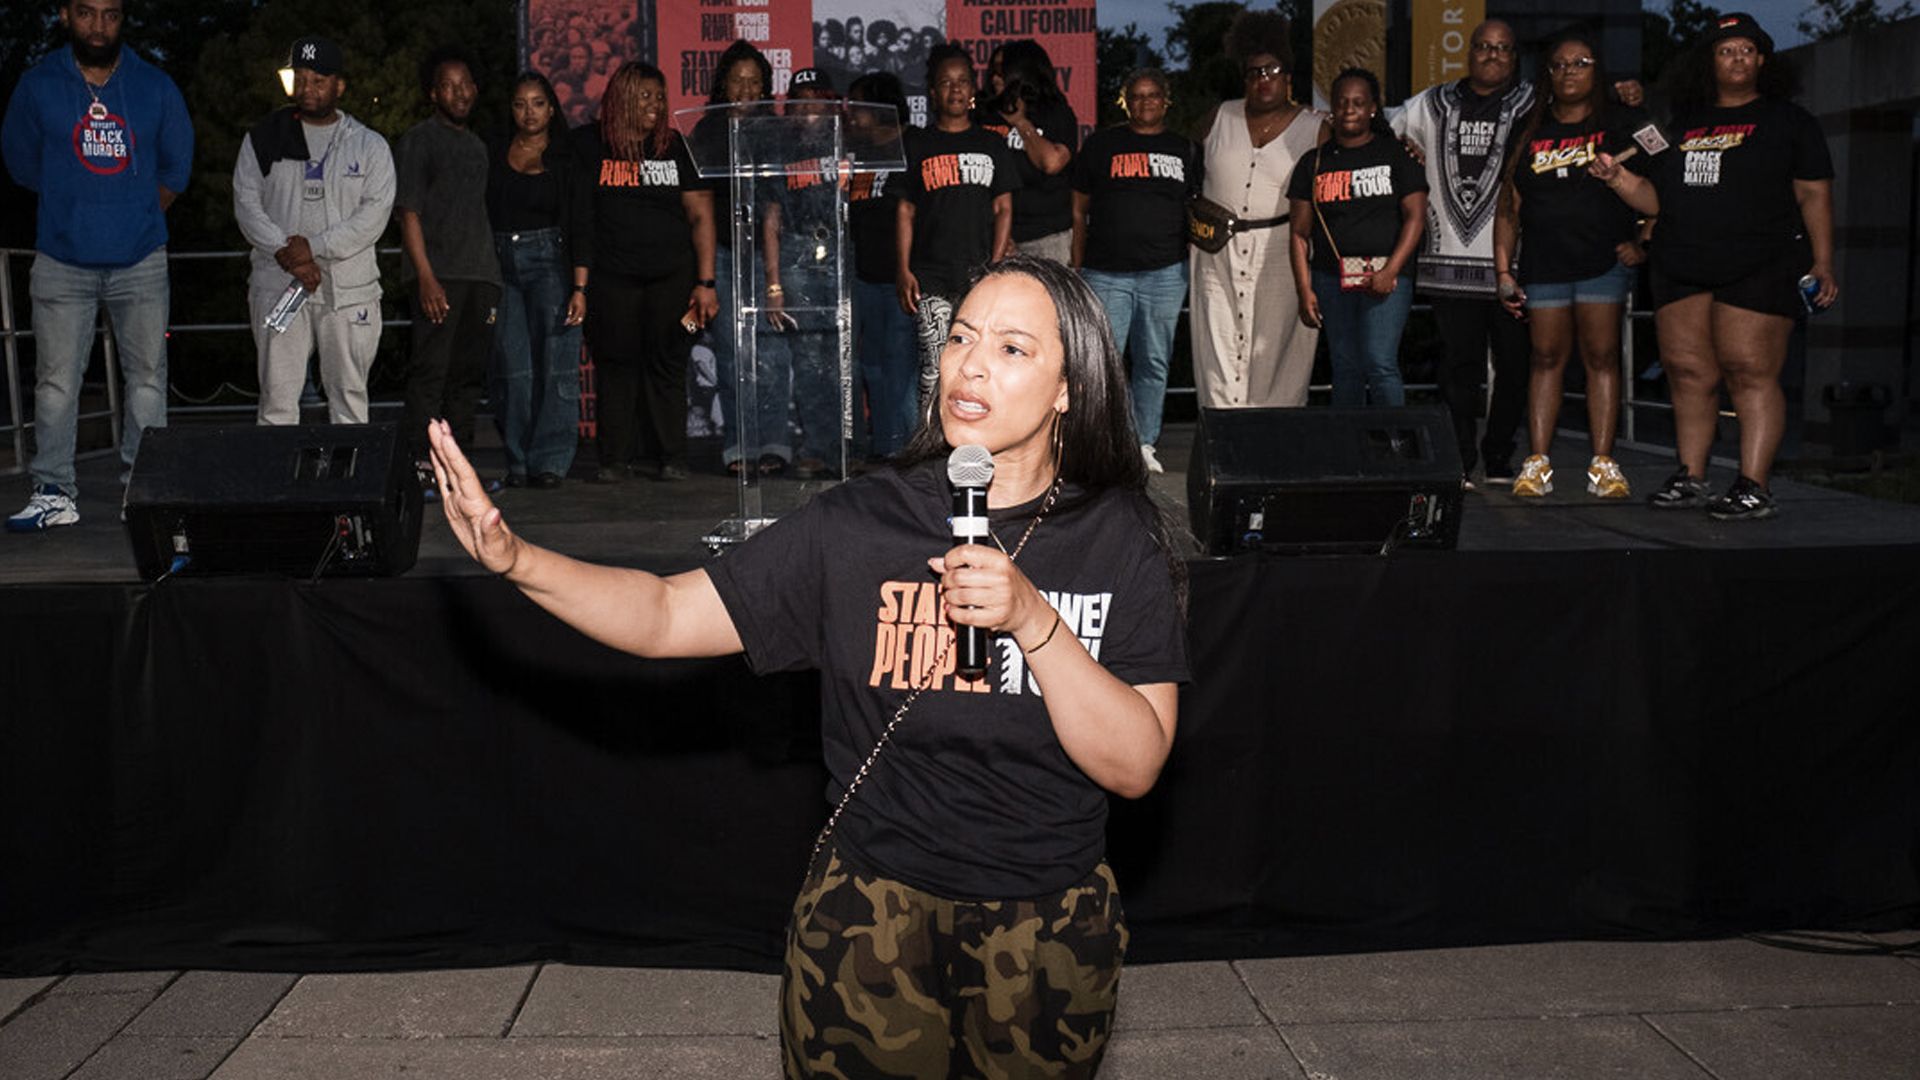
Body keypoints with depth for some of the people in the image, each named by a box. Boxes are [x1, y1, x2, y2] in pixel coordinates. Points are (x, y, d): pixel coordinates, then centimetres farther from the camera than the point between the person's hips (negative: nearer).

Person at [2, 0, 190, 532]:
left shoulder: (155, 87, 4)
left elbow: (176, 168, 14)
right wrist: (73, 207, 15)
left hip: (140, 262, 1)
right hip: (63, 263, -1)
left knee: (147, 378, 3)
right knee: (56, 382, 0)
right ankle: (54, 493, 6)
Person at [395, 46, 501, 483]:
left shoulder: (477, 146, 22)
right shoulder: (419, 139, 2)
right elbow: (408, 211, -6)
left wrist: (491, 274, 15)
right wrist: (426, 275, -16)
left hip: (481, 275, 7)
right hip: (439, 274, -7)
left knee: (468, 373, 6)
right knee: (430, 372, -10)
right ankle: (418, 463, -10)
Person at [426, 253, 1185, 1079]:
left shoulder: (1121, 541, -8)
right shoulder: (858, 524, -9)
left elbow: (1136, 767, -12)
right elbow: (667, 615, -10)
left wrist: (1034, 621, -25)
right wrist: (516, 559, -26)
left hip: (1051, 930, 1)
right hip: (872, 911, 0)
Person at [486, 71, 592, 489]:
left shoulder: (568, 160, 4)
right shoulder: (492, 152, 10)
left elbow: (581, 229, 1)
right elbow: (478, 214, 9)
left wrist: (579, 288, -8)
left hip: (550, 262, -2)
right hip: (501, 264, 2)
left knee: (555, 367, -8)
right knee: (512, 369, -2)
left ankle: (550, 462, -5)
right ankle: (518, 463, 4)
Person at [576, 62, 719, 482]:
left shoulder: (675, 146, 7)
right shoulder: (587, 144, 3)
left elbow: (701, 215, 6)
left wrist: (705, 282, -1)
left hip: (673, 274, 1)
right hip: (612, 277, -1)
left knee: (668, 364, 4)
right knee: (616, 364, 3)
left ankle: (670, 457, 13)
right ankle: (615, 457, 11)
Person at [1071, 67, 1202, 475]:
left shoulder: (1184, 149, 13)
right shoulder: (1101, 144, 9)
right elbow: (1079, 211, 10)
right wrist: (1077, 269, 4)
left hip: (1165, 273, 2)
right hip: (1107, 273, -1)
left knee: (1154, 362, 7)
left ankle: (1144, 444, 16)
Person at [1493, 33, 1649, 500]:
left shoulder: (1621, 124, 6)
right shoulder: (1529, 133, 13)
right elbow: (1508, 207, 12)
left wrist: (1643, 242, -4)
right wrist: (1503, 270, 5)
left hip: (1604, 262, -2)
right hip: (1543, 265, 2)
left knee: (1602, 358, -3)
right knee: (1546, 359, 1)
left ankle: (1603, 464, -2)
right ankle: (1537, 463, 1)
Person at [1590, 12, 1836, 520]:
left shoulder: (1789, 120, 8)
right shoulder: (1684, 125, 20)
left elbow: (1814, 196, 3)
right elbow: (1658, 198, 20)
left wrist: (1822, 263, -6)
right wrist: (1618, 177, 2)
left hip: (1760, 267, -5)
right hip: (1682, 268, 5)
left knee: (1750, 372, -10)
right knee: (1688, 373, 3)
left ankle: (1754, 487, -9)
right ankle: (1691, 478, 12)